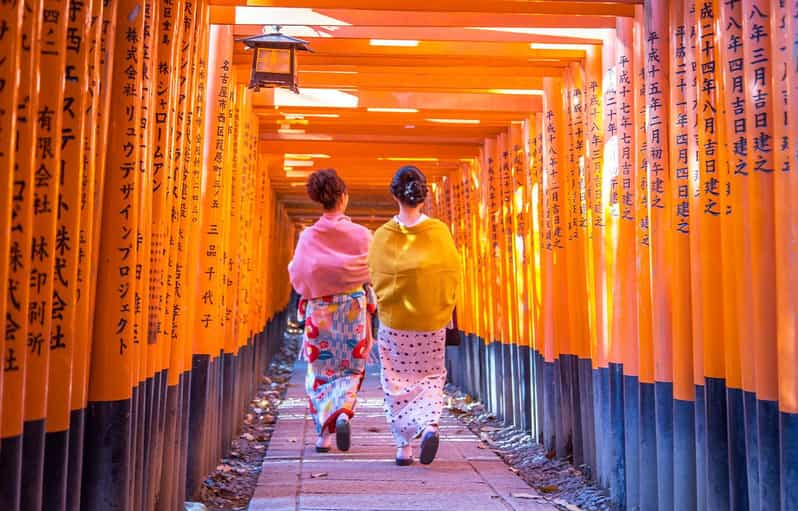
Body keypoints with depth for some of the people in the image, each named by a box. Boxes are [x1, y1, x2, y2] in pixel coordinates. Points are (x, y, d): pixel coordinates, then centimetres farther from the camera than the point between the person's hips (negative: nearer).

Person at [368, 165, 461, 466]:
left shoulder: (382, 235, -7)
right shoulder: (439, 231, -7)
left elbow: (375, 277, 1)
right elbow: (453, 272, -1)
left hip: (393, 320, 0)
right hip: (432, 320, 0)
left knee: (397, 381, 11)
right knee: (430, 376, 14)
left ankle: (403, 446, 12)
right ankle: (430, 425, -11)